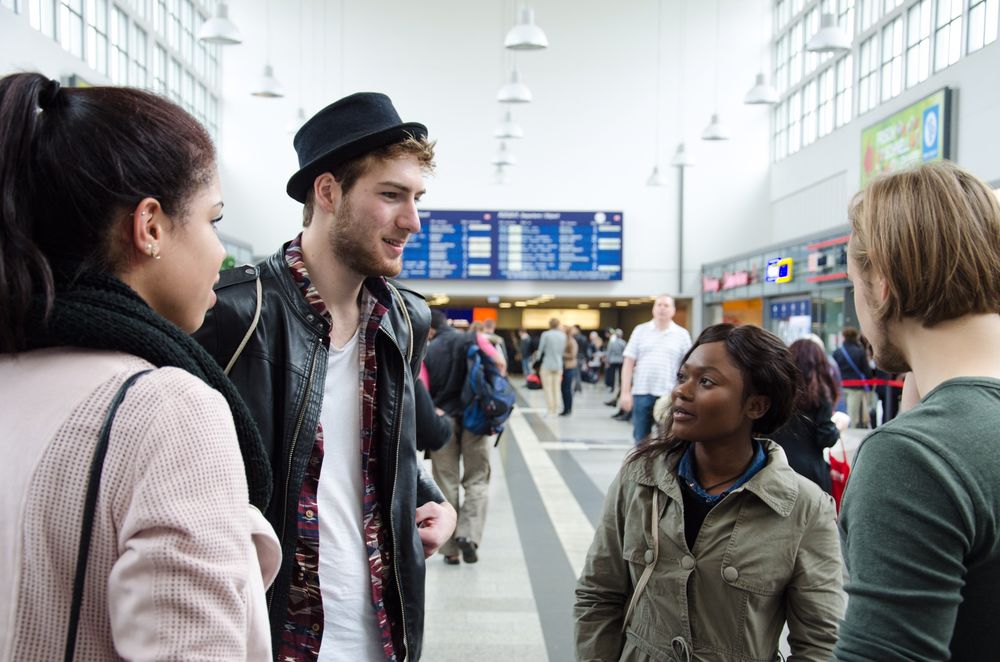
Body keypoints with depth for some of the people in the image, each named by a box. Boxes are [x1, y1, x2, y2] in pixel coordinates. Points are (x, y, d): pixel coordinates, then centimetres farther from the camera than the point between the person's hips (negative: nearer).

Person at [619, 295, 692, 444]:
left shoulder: (682, 334, 4)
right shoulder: (640, 330, 6)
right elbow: (629, 362, 3)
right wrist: (625, 392, -4)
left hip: (669, 395, -1)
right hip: (641, 393, 1)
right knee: (640, 440, 9)